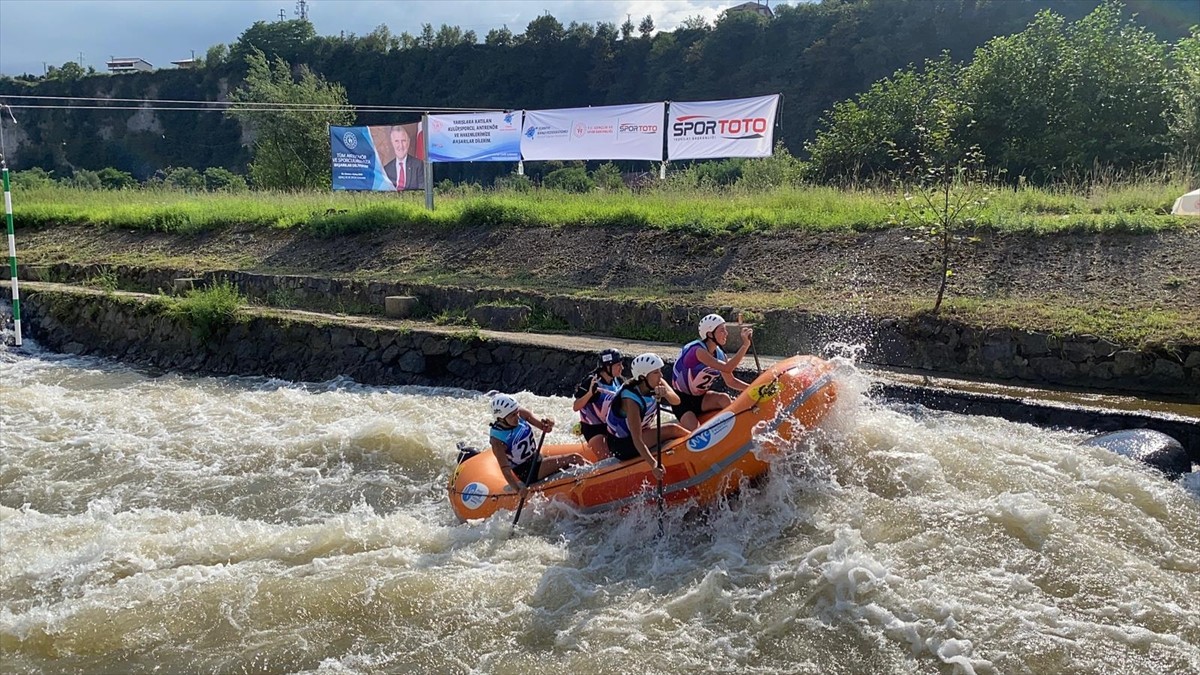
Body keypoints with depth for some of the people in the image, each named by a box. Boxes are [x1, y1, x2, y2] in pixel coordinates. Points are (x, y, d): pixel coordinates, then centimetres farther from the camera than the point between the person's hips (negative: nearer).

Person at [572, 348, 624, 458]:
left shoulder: (617, 381, 0)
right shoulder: (590, 382, -21)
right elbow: (576, 407, -24)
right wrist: (590, 393, -39)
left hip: (611, 426, 7)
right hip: (593, 429, -7)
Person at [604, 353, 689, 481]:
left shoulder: (656, 383, -10)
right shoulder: (631, 400, -31)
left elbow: (676, 401, -22)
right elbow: (637, 440, -35)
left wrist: (666, 393, -44)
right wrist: (653, 465, -45)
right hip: (623, 446, -8)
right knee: (672, 430, -20)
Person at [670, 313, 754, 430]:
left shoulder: (719, 354, -3)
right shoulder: (698, 350, -27)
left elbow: (731, 381, 6)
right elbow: (727, 368, -38)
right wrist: (745, 345, -39)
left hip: (700, 398, 6)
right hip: (682, 400, -6)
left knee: (725, 399, -23)